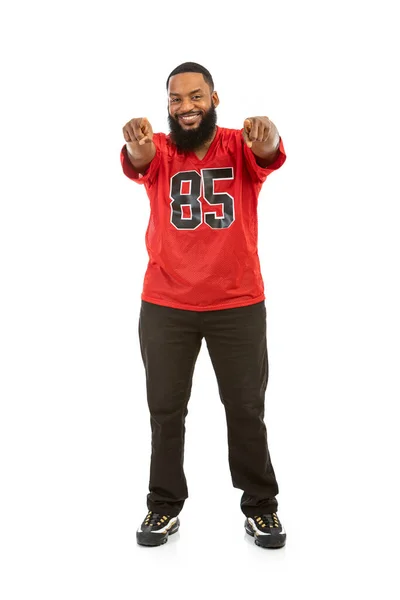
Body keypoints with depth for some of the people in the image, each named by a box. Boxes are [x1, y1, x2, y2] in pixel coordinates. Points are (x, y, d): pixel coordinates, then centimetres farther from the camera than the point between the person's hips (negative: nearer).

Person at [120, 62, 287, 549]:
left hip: (238, 303, 0)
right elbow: (141, 161, -25)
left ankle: (261, 506, 24)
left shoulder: (239, 146, -2)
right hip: (164, 304, 1)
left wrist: (267, 140, -49)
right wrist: (136, 150, -50)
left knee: (247, 407, 9)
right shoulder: (159, 150, -1)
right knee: (165, 408, 8)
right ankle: (165, 506, 24)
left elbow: (267, 156, -24)